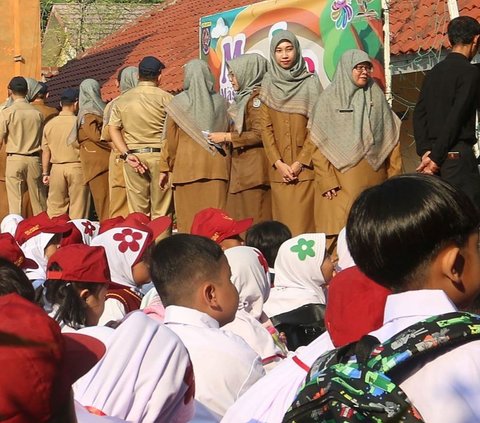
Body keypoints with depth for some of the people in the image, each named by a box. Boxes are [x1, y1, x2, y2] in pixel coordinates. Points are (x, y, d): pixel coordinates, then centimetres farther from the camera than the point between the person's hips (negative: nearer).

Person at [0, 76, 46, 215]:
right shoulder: (37, 113, 5)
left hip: (14, 159, -3)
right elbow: (43, 142, 9)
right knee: (39, 203, 7)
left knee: (15, 203, -1)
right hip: (34, 159, 3)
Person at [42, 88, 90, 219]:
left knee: (55, 208, 7)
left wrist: (45, 173, 13)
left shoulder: (50, 124, 3)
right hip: (76, 166, -3)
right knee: (78, 207, 2)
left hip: (57, 168, 3)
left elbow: (45, 151, 6)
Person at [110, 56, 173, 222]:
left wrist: (126, 155, -4)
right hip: (159, 155, -3)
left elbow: (113, 129, 2)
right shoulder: (165, 98, -3)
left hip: (133, 156, 3)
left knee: (137, 211, 5)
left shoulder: (122, 100, 8)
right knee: (161, 211, 0)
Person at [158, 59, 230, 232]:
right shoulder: (220, 102, 5)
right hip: (217, 166, 2)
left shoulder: (178, 103, -1)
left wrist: (165, 169, 8)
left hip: (187, 166, -2)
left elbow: (171, 140, 2)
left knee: (188, 217, 1)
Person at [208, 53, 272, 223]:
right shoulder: (244, 98, 19)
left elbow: (259, 134, -17)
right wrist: (225, 138, 11)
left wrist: (226, 137, -11)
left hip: (254, 170, -9)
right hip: (242, 170, 9)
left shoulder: (256, 97, -8)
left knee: (254, 223, -8)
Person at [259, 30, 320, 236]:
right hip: (279, 167, 2)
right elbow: (265, 127, 5)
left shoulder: (311, 83, 2)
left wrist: (300, 162, -11)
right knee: (283, 220, 0)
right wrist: (278, 163, -7)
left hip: (304, 166, -2)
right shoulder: (268, 85, 9)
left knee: (303, 220, -9)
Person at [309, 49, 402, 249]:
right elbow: (319, 144, -2)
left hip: (373, 179, 3)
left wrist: (394, 176, 5)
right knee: (341, 230, -10)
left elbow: (392, 139, 12)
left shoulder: (377, 98, 12)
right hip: (341, 182, -3)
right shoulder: (329, 99, 1)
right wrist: (327, 181, -11)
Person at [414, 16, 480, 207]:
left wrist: (425, 151, 0)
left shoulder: (434, 72, 14)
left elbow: (419, 114, 8)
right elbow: (456, 117, -14)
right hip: (457, 153, -8)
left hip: (434, 151, 8)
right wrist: (436, 156, -13)